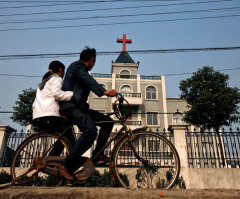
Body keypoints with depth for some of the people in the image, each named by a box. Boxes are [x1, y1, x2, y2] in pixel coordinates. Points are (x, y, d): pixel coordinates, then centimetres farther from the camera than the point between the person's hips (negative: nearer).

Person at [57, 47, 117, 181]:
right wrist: (104, 91, -38)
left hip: (79, 107, 10)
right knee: (90, 131, -30)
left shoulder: (81, 69, 28)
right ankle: (66, 165, -24)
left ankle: (97, 155, 2)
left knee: (107, 122, 2)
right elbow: (89, 80, -23)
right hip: (71, 107, -10)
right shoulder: (77, 66, -3)